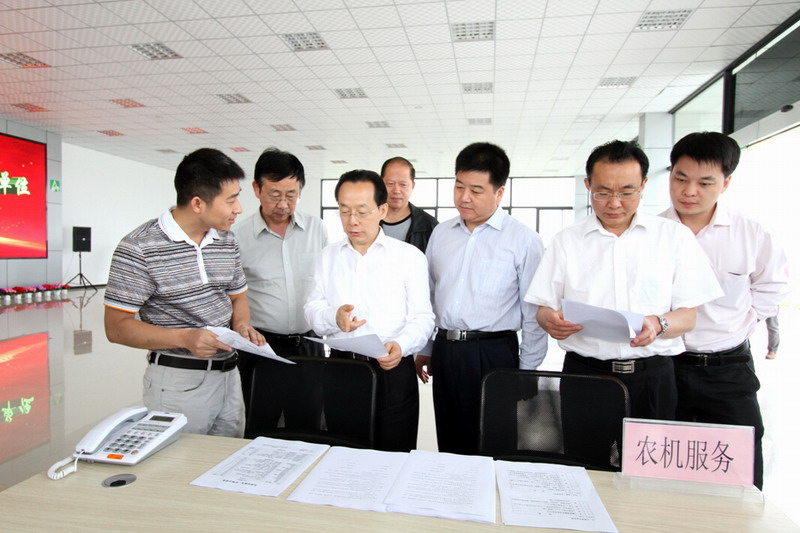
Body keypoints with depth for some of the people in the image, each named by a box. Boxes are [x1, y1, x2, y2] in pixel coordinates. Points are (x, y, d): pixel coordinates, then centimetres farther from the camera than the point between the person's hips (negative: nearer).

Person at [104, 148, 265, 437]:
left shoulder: (227, 241, 5)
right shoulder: (139, 248, -13)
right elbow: (117, 327, -12)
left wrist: (242, 325, -6)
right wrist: (184, 338, -25)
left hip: (228, 376, 6)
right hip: (178, 382, -5)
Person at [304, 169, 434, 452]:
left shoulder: (410, 256, 0)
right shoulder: (328, 255, 11)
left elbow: (422, 318, -4)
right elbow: (312, 309, 7)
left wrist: (401, 345, -23)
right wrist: (334, 317, -14)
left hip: (392, 370, -2)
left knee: (393, 456, 5)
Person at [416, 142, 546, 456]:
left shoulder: (524, 240, -5)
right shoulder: (440, 234, 8)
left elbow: (533, 312, -4)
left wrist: (527, 373, -2)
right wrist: (425, 350, 16)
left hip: (494, 354, -4)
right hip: (444, 350, 5)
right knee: (449, 445, 16)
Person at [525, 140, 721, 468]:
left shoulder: (674, 237, 5)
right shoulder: (566, 241, 5)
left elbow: (688, 316, 3)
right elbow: (543, 309, 4)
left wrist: (659, 324, -18)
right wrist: (551, 320, -19)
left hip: (652, 378, 0)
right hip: (584, 374, 0)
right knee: (585, 473, 7)